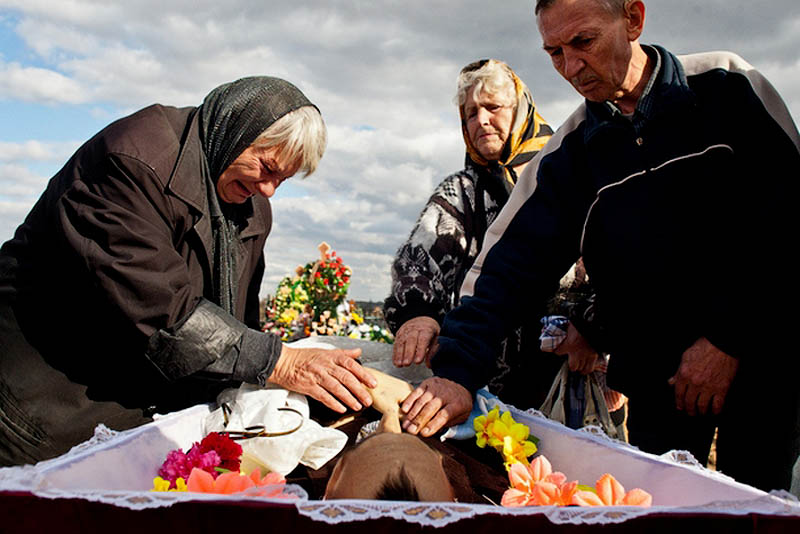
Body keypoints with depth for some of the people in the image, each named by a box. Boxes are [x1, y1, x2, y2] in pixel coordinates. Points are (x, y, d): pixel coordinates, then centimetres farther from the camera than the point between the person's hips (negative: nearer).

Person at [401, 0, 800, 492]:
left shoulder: (727, 87, -5)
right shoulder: (568, 154, -1)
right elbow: (509, 262, -8)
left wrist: (729, 338, -14)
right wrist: (457, 372, -20)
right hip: (656, 375, 2)